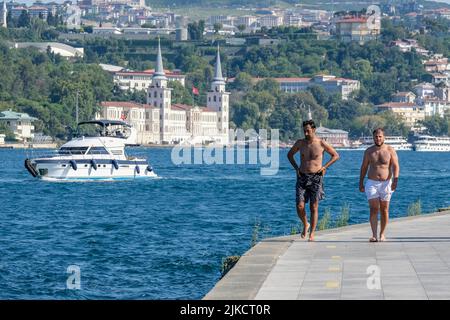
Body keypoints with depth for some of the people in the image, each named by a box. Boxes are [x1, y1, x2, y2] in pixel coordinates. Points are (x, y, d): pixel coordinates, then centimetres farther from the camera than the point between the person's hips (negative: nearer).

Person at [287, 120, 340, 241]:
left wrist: (324, 167, -4)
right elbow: (290, 154, 21)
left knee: (314, 207, -1)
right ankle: (305, 225, 21)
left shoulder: (321, 143, -4)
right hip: (302, 178, 2)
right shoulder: (300, 143, 3)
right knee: (299, 206, -7)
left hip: (316, 178, -2)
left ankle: (312, 233, 7)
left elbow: (336, 155, 6)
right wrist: (296, 168, 8)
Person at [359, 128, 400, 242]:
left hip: (386, 183, 0)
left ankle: (382, 234, 18)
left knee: (384, 210, 6)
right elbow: (364, 167, 13)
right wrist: (361, 183, 10)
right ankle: (374, 235, -14)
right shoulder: (369, 151, 6)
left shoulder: (390, 150, 0)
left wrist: (395, 180, -18)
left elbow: (396, 166, -4)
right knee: (373, 209, -10)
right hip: (372, 183, 0)